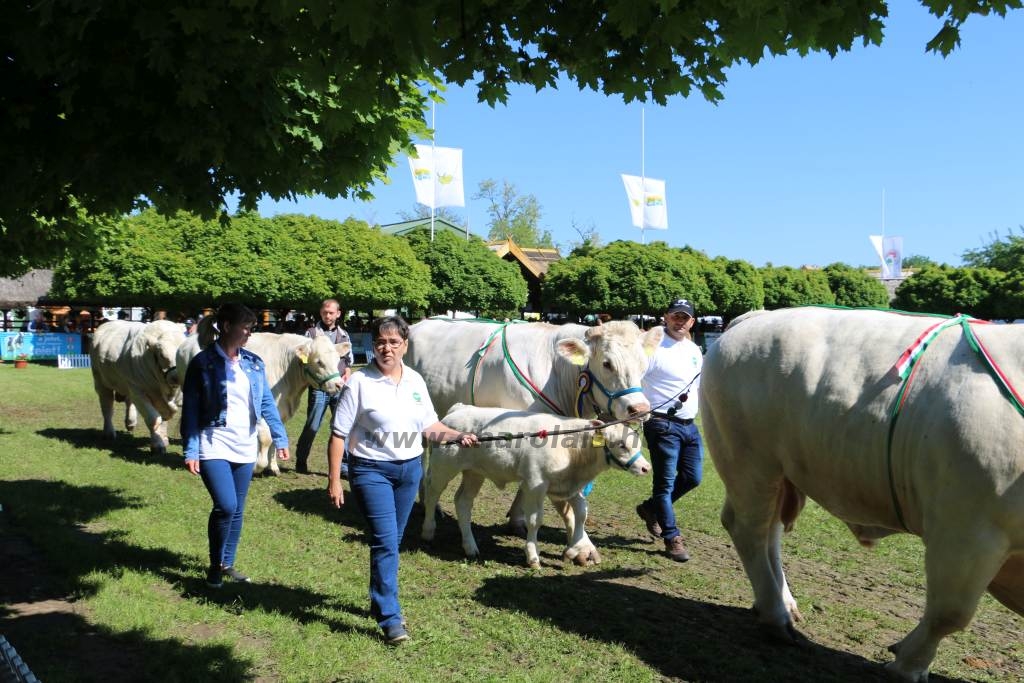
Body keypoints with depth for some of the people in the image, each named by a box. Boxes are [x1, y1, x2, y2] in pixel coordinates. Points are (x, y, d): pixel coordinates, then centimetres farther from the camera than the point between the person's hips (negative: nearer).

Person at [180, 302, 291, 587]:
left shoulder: (254, 363, 6)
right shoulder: (202, 363, -7)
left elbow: (267, 403, 9)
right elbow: (190, 410, -6)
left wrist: (280, 439, 2)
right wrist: (190, 451, -10)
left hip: (245, 447, 5)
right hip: (214, 445, -5)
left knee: (237, 510, 12)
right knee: (225, 506, -16)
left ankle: (227, 564, 28)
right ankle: (214, 566, 5)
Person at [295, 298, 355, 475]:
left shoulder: (344, 335, 13)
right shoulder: (312, 333, 3)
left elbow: (350, 359, 20)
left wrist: (347, 372, 2)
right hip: (318, 387, -3)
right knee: (312, 427, 3)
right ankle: (301, 461, 21)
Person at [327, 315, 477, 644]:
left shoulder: (415, 380, 3)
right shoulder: (360, 382, -12)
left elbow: (429, 425, 13)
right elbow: (338, 435, -11)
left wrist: (458, 435, -4)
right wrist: (334, 480, -13)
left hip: (410, 468, 5)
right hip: (371, 469, -5)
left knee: (391, 540, 15)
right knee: (385, 541, -10)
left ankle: (379, 601, 34)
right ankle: (390, 619, -3)